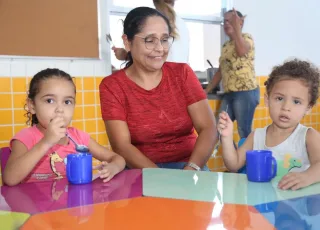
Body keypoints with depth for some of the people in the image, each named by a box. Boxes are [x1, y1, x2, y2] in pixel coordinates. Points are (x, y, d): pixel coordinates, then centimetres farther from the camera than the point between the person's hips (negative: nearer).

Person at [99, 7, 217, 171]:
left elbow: (208, 128, -5)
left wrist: (191, 169, -22)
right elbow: (122, 146, -9)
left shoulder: (182, 73, 4)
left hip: (187, 166, 2)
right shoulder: (112, 86, -1)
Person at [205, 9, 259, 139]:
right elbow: (220, 71, 22)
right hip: (229, 94, 8)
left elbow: (241, 51, -28)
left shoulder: (246, 38, -3)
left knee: (244, 133, -7)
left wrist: (236, 27, -25)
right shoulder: (226, 46, 19)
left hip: (245, 92, -8)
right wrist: (206, 91, 18)